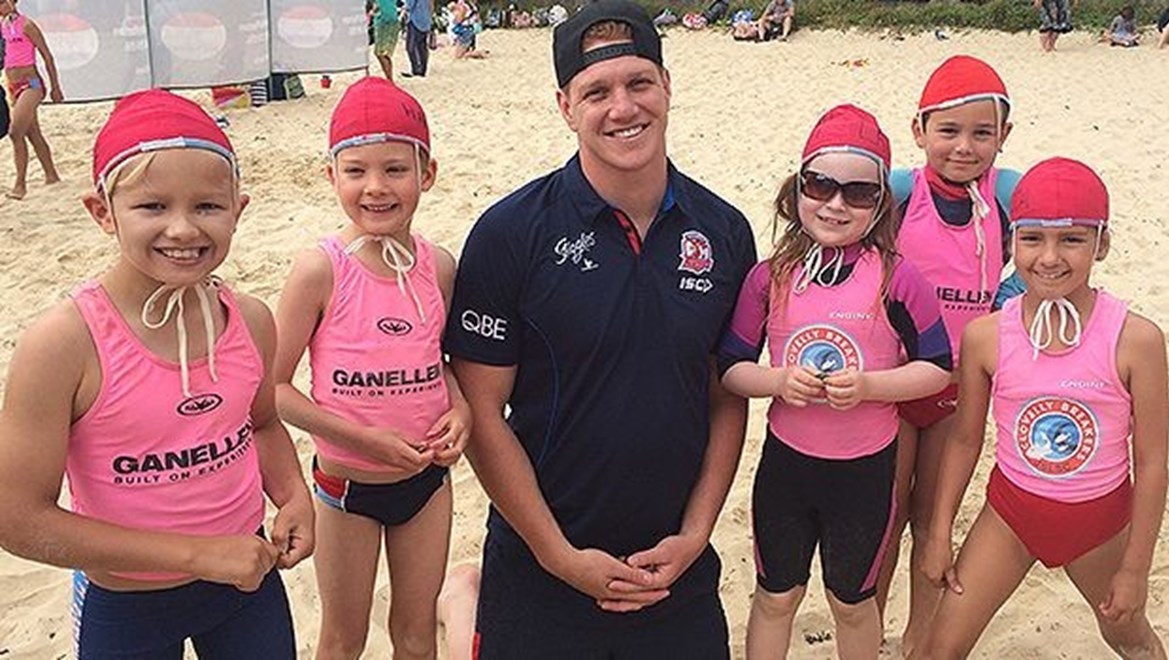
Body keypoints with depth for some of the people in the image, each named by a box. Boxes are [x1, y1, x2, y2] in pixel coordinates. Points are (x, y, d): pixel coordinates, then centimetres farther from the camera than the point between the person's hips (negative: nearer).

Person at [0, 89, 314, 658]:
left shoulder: (251, 322, -9)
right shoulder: (64, 343, -23)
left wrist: (293, 496, -9)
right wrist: (196, 553, -22)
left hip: (248, 585, 4)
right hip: (124, 610, -3)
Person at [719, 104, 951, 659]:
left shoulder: (895, 278, -12)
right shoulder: (770, 277, -7)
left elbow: (937, 367, -6)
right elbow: (730, 366, -1)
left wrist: (868, 385, -22)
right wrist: (778, 380, -21)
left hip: (865, 468, -1)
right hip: (785, 461, 2)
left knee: (852, 600, 19)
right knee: (776, 596, 18)